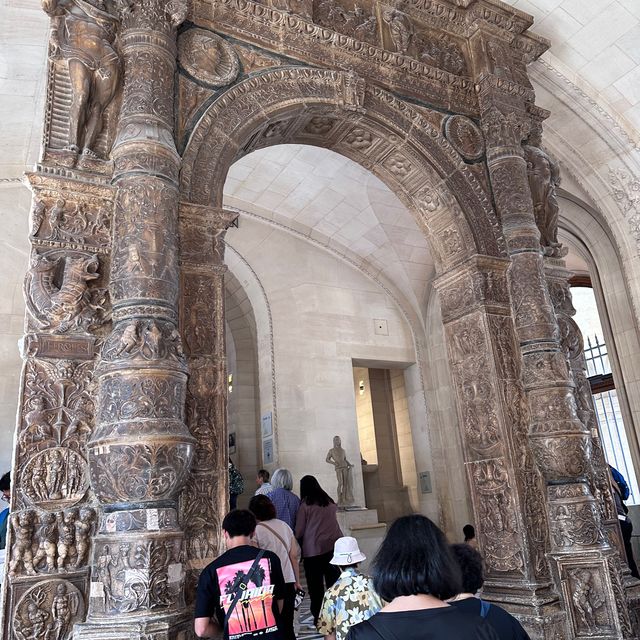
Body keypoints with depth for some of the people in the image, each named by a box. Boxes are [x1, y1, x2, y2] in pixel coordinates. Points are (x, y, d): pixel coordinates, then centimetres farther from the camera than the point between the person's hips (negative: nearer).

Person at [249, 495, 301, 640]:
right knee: (287, 627, 15)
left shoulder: (255, 531, -8)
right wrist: (297, 581, 18)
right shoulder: (284, 526, 7)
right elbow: (294, 556, 10)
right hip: (289, 583, 5)